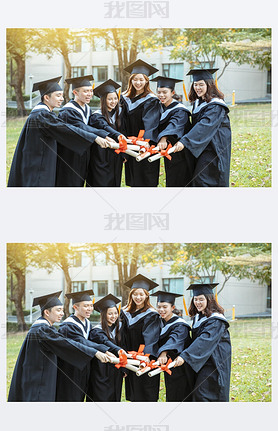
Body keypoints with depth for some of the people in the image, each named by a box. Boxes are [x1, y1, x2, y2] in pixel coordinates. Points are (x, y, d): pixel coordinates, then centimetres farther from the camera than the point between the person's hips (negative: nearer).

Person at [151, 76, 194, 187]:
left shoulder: (179, 110, -18)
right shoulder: (161, 109, 8)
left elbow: (173, 126, -37)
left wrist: (164, 139, -55)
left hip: (180, 155, -8)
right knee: (170, 182, 13)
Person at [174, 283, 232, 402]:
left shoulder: (216, 321, -18)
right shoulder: (198, 317, 11)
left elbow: (204, 341, -29)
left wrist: (185, 356, -37)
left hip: (213, 364, -9)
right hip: (201, 363, 9)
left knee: (202, 394, -14)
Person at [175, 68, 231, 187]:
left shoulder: (216, 106, -17)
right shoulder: (198, 103, 12)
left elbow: (204, 126, -29)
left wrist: (185, 141, -37)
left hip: (213, 149, -9)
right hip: (201, 149, 9)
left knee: (201, 181, -13)